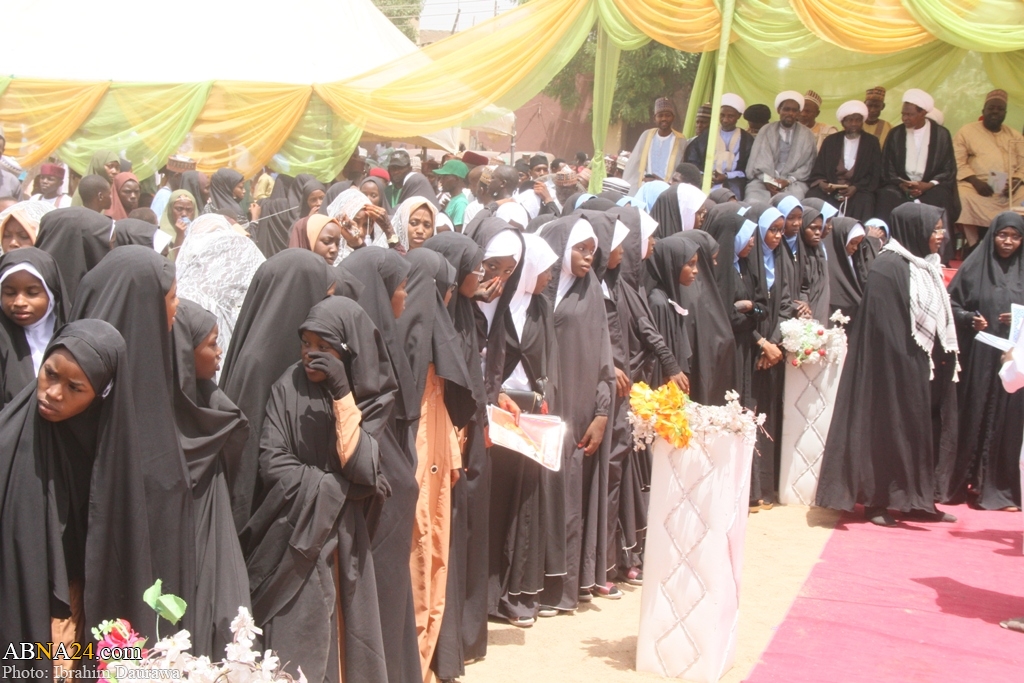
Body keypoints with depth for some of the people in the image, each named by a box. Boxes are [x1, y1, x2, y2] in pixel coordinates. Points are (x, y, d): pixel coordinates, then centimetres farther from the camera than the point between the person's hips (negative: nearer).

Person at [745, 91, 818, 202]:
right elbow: (759, 159, 5)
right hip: (764, 180, 0)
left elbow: (807, 165, 7)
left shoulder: (806, 135, 14)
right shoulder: (766, 130, 14)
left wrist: (789, 181, -9)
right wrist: (767, 180, -13)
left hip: (793, 183, 0)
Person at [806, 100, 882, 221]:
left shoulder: (871, 142, 14)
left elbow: (875, 174, 5)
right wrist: (821, 183, -10)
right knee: (812, 197, -29)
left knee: (864, 202, -35)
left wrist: (856, 188, -12)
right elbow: (817, 170, 14)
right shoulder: (830, 141, 18)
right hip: (830, 190, 2)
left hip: (858, 191, -1)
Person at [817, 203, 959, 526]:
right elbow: (881, 324, -17)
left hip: (925, 366, 8)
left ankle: (917, 501, 19)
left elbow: (940, 319, 16)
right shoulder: (888, 267, -14)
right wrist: (901, 363, -20)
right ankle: (877, 502, 8)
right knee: (889, 430, -1)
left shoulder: (927, 267, 12)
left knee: (922, 432, 11)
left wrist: (944, 360, 9)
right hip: (894, 365, -8)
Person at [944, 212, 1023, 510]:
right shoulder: (974, 267, 5)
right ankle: (959, 483, 8)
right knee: (972, 417, 0)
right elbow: (951, 305, 5)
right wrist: (970, 319, -13)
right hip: (977, 358, -1)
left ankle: (1000, 489, 7)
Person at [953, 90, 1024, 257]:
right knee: (964, 198, -35)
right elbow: (958, 163, 0)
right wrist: (976, 182, -16)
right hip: (976, 186, -3)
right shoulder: (967, 131, 10)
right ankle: (974, 248, -22)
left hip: (1009, 190, 3)